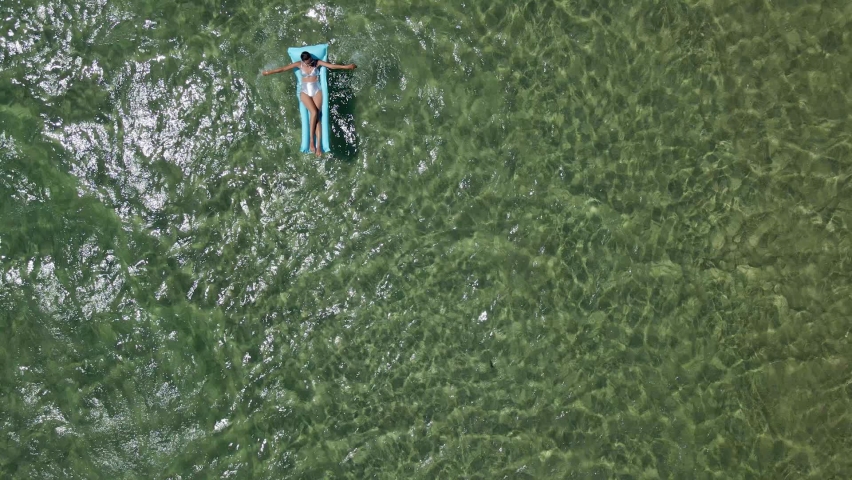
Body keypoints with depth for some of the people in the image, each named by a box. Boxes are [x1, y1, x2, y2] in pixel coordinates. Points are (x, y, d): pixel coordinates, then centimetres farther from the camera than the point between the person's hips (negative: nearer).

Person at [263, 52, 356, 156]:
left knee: (317, 115, -15)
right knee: (314, 112, -24)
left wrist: (346, 67, -18)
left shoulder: (317, 63, 0)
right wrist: (269, 72, 10)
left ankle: (319, 145, -22)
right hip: (305, 92, 0)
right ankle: (312, 140, -18)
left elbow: (332, 66, -8)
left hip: (317, 91, 0)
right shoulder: (299, 64, 2)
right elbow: (283, 69, 6)